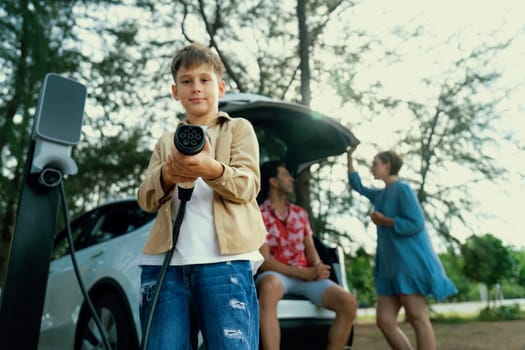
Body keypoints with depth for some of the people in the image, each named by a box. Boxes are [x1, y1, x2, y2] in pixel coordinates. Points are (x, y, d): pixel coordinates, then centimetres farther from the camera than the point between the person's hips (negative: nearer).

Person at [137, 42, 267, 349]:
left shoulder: (239, 128, 15)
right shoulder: (166, 141, 24)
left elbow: (248, 186, -1)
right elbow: (146, 198, 11)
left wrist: (211, 169, -23)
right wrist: (167, 176, -14)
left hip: (225, 260, -3)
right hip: (165, 263, 4)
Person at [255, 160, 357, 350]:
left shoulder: (300, 213, 17)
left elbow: (310, 250, 14)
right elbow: (264, 261, -11)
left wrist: (318, 268, -11)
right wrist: (304, 273, -19)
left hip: (306, 276, 6)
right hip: (276, 275, -5)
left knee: (348, 303, -16)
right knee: (269, 287, -42)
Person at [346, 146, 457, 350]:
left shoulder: (402, 189, -6)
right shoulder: (381, 195, 19)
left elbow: (416, 224, -15)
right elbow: (357, 186, 33)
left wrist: (384, 221, -8)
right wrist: (349, 157, 32)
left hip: (410, 262, -8)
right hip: (391, 266, 9)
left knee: (418, 318, -7)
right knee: (385, 321, 2)